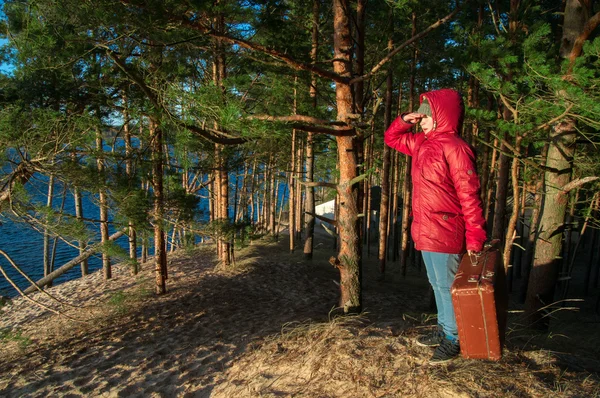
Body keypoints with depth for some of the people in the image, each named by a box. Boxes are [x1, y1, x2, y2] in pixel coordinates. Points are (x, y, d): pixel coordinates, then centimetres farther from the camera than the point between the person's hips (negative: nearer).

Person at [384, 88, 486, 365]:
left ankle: (454, 339, 18)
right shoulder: (422, 143, 10)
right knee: (436, 284, 19)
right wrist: (404, 121, 5)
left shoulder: (454, 147, -16)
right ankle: (444, 329, 34)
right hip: (425, 232, 9)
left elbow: (469, 195, -18)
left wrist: (475, 239, -19)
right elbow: (391, 138, 26)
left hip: (444, 233, -9)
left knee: (446, 285, 2)